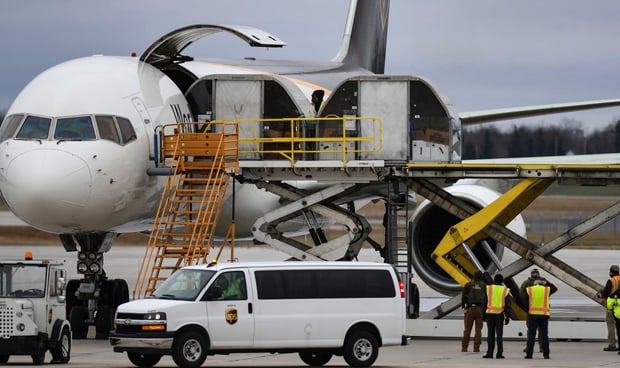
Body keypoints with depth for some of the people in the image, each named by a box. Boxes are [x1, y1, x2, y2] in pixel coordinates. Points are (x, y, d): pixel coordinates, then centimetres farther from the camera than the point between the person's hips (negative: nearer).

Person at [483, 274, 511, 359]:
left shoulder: (488, 288, 0)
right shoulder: (505, 290, 1)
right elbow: (508, 304, -3)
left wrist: (483, 314, 3)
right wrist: (507, 317, 1)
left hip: (490, 313, 0)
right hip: (500, 314, 0)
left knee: (490, 334, 4)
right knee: (499, 334, 2)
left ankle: (490, 353, 2)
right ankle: (499, 353, -1)